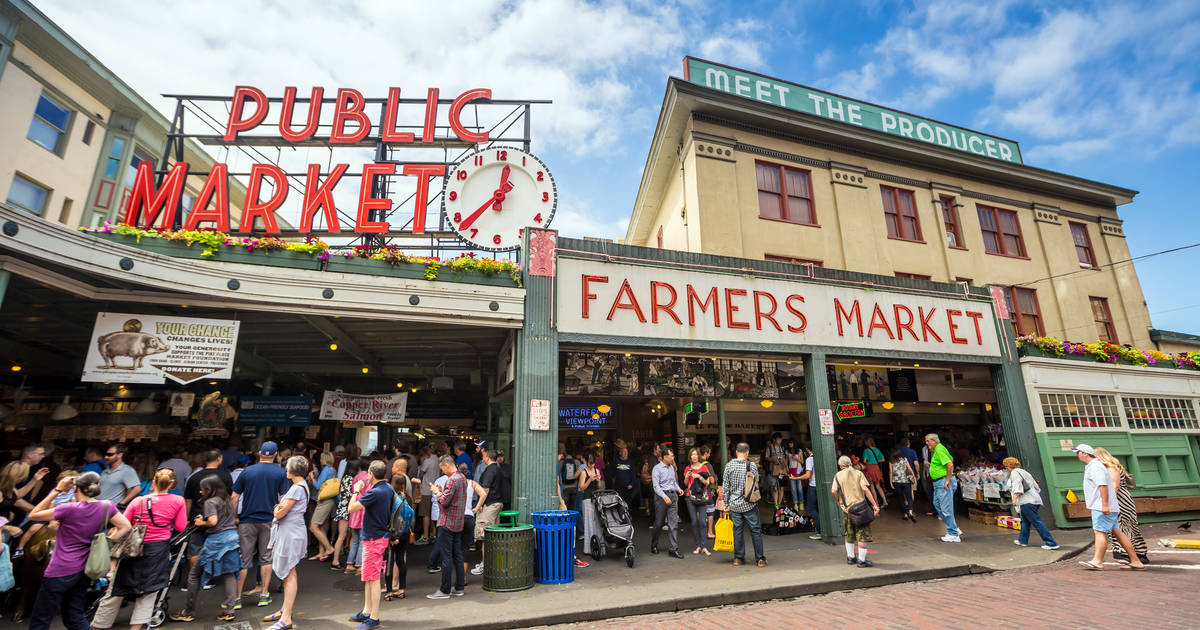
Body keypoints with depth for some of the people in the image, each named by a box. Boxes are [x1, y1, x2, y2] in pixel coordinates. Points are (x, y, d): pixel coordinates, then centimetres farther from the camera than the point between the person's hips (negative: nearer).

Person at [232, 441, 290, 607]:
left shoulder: (247, 471, -1)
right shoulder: (280, 473, -4)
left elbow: (234, 497, -1)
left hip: (247, 521, 0)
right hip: (269, 520, 0)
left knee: (243, 559, 7)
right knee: (266, 558, 11)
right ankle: (264, 593, 13)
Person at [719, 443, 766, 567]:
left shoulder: (729, 466, -4)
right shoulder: (752, 465, -8)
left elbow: (725, 487, 0)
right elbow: (756, 484, 1)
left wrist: (726, 503, 8)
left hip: (734, 504, 2)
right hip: (749, 504, -2)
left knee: (737, 530, 10)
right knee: (756, 530, 8)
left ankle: (738, 558, 16)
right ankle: (760, 559, 13)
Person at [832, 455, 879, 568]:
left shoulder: (838, 475, 4)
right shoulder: (858, 473, 1)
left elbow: (834, 491, -7)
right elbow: (865, 489, -12)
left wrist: (838, 502, 9)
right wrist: (874, 504, -11)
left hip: (846, 508, 3)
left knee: (849, 534, 16)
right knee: (863, 534, 3)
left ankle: (850, 557, 24)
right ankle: (861, 560, 2)